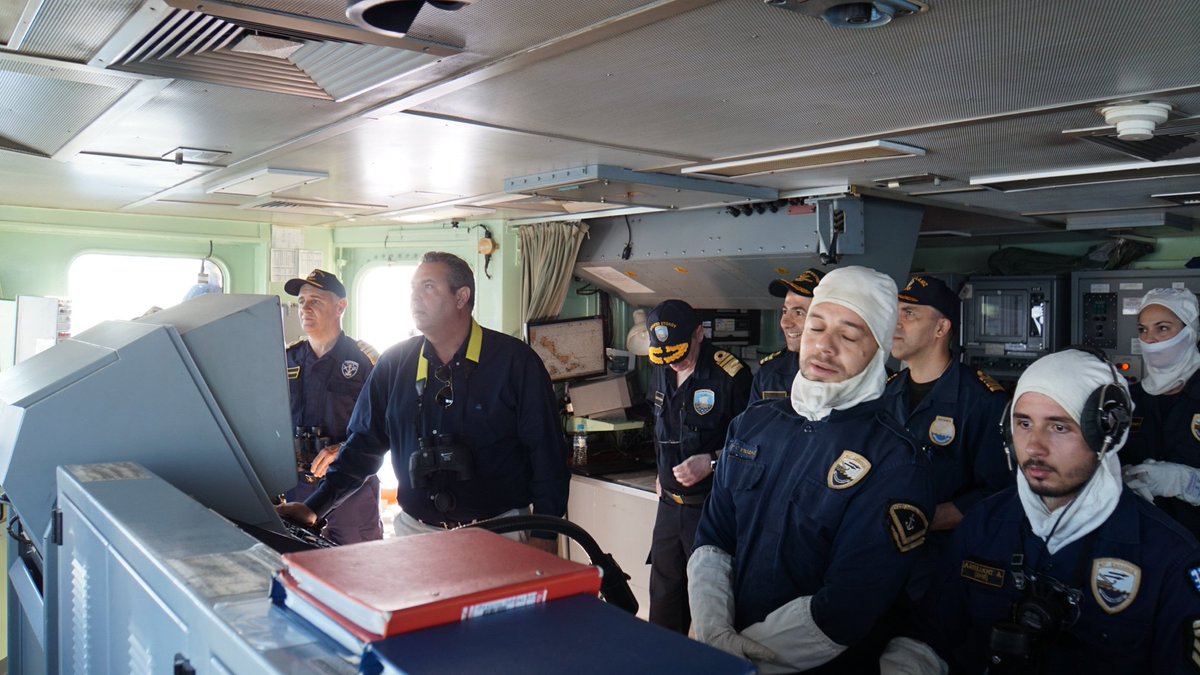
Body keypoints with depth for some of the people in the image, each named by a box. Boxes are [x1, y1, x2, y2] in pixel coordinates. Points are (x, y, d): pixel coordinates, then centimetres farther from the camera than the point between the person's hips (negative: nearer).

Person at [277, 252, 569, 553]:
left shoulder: (514, 360, -7)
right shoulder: (394, 363, 5)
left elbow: (546, 450, -8)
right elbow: (363, 444, 9)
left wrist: (544, 537, -12)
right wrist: (314, 507, -1)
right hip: (415, 530, 3)